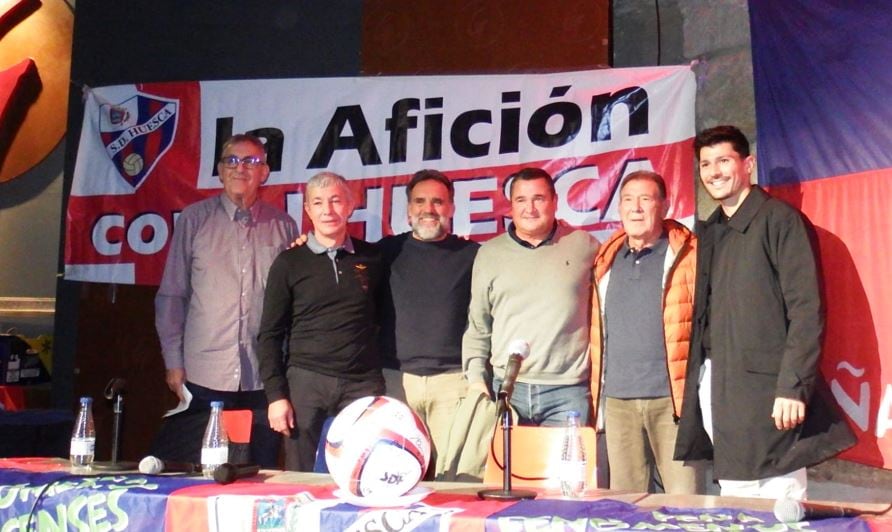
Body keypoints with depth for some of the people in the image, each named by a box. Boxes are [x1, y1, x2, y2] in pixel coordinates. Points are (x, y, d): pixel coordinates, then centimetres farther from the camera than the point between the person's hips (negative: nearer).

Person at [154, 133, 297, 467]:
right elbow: (171, 295, 5)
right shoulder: (194, 220, 3)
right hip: (205, 377, -1)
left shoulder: (283, 227, 6)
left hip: (264, 378, 1)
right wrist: (173, 363, 2)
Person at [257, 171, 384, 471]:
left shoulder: (372, 258, 9)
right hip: (306, 381, -1)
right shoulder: (289, 263, 5)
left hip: (363, 383, 1)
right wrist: (276, 395, -3)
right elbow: (270, 335, 5)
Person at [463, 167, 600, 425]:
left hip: (568, 390, -1)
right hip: (506, 387, 1)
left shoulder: (584, 246, 6)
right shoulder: (489, 254, 11)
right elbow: (477, 326, 13)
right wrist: (475, 377, 4)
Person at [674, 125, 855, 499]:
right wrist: (697, 383, 8)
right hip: (715, 386, 6)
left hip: (765, 388, -6)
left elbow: (806, 310, -11)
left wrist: (794, 386, -18)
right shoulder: (708, 232, 17)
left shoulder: (778, 219, -3)